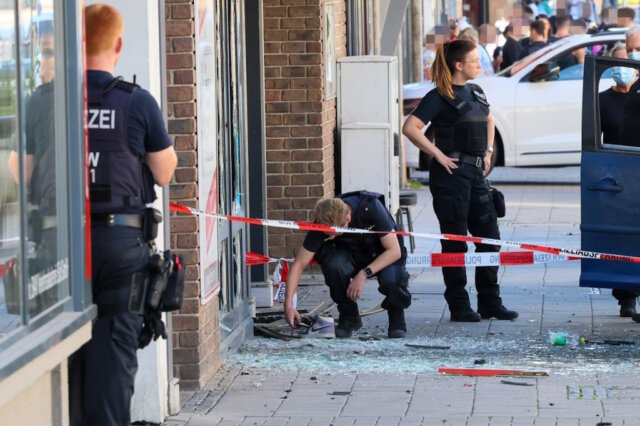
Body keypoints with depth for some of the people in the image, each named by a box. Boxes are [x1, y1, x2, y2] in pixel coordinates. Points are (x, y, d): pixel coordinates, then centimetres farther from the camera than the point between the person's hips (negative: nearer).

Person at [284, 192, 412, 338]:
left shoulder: (371, 207, -32)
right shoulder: (323, 223, -24)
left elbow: (395, 251, -26)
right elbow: (299, 265, -18)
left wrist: (364, 274, -36)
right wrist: (288, 304, -27)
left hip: (383, 256, -2)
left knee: (391, 279, -36)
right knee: (333, 264, -33)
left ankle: (396, 314, -2)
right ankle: (349, 315, -8)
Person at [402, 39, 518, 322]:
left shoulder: (475, 93, 13)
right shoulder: (440, 97, -9)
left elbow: (488, 121, 32)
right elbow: (410, 128, -18)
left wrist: (488, 151, 18)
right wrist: (438, 155, -17)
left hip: (476, 173, 8)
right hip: (451, 175, -8)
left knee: (489, 237, 7)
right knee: (455, 242, -2)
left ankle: (490, 303, 16)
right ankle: (459, 307, 4)